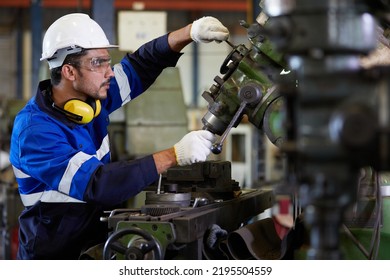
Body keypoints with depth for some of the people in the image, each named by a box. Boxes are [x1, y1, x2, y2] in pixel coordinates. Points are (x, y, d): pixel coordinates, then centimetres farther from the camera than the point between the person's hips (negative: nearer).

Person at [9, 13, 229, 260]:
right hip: (58, 256, -7)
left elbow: (140, 65, 14)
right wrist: (174, 155, -30)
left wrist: (191, 32, -2)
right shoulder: (34, 131, -20)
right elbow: (97, 186, -28)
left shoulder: (92, 96, 2)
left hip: (100, 241, 7)